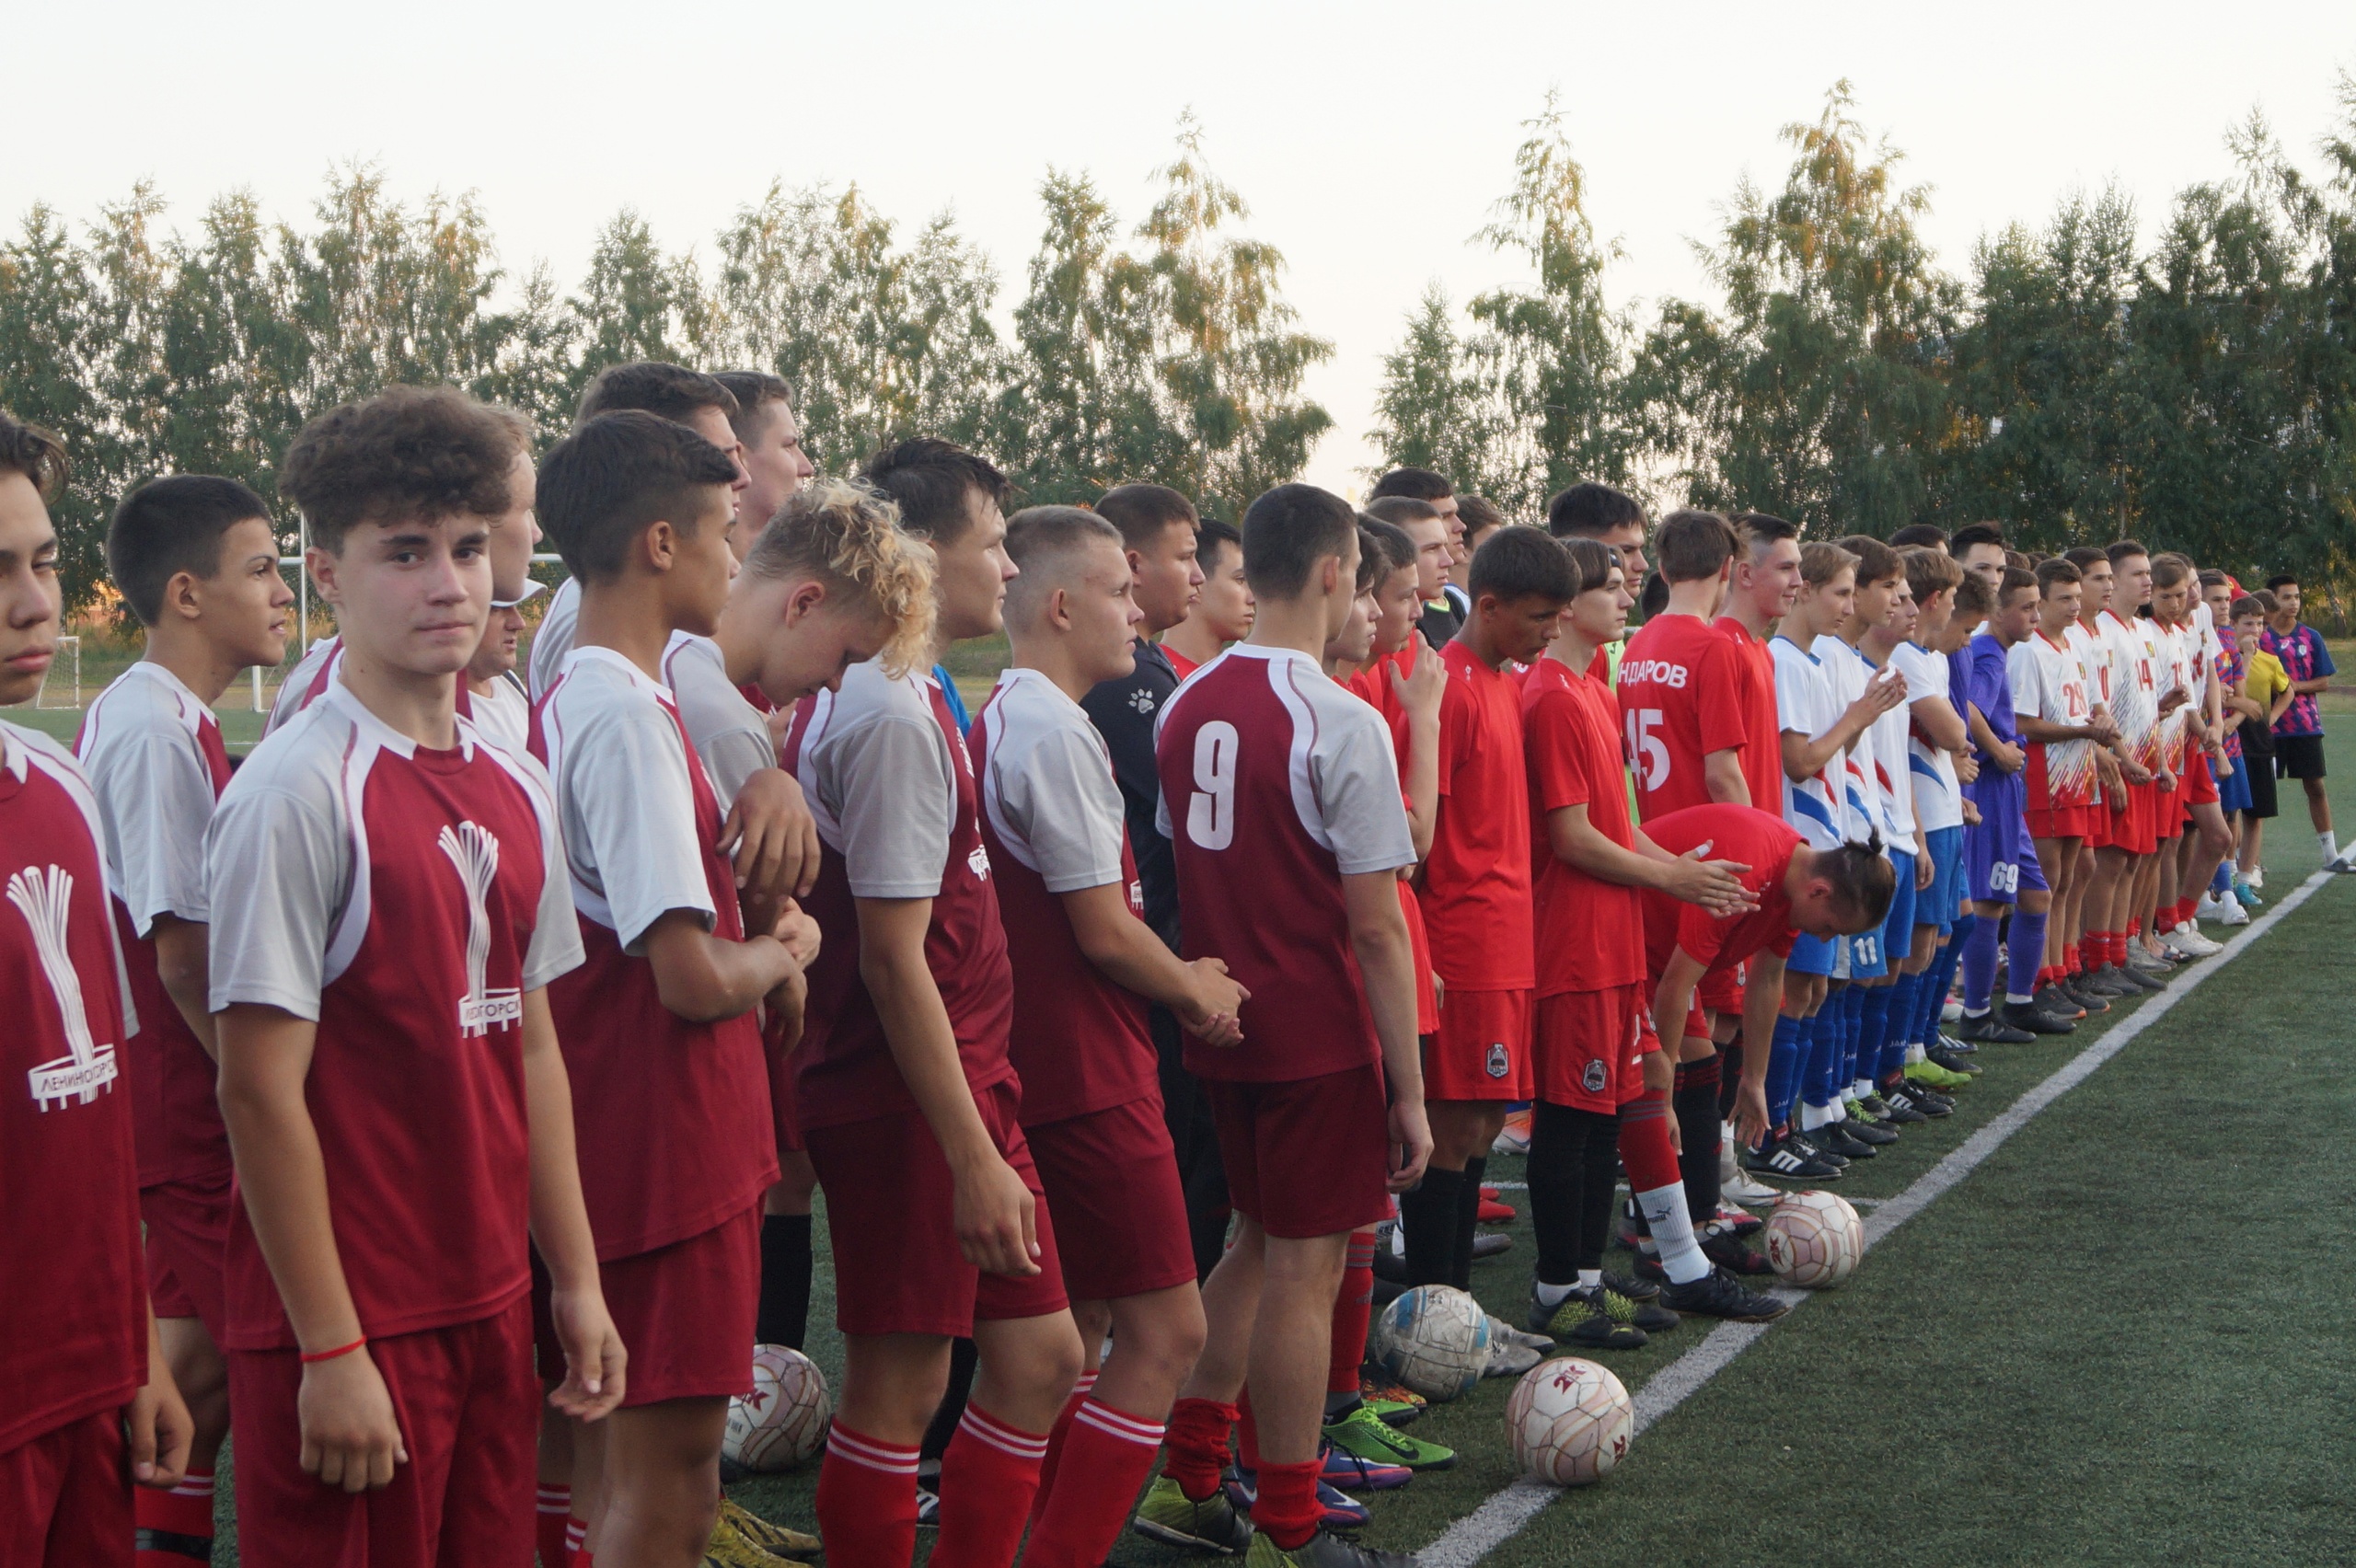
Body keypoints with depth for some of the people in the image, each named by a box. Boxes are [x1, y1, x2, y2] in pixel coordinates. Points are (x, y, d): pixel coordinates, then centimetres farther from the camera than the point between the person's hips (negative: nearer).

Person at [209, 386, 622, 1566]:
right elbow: (260, 1092, -15)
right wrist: (330, 1351, -15)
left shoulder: (514, 787, 8)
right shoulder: (297, 790, -14)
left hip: (490, 1305, 7)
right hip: (351, 1327, -7)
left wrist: (575, 1280, 12)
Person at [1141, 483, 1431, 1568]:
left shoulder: (1186, 705, 4)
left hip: (1220, 1024, 7)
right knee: (1305, 1271, 4)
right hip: (1321, 1036, -7)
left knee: (1259, 1245, 21)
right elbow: (1375, 926, -17)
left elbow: (1171, 866, 10)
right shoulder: (1343, 724, -17)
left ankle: (1185, 1481, 25)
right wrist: (1408, 1088, -11)